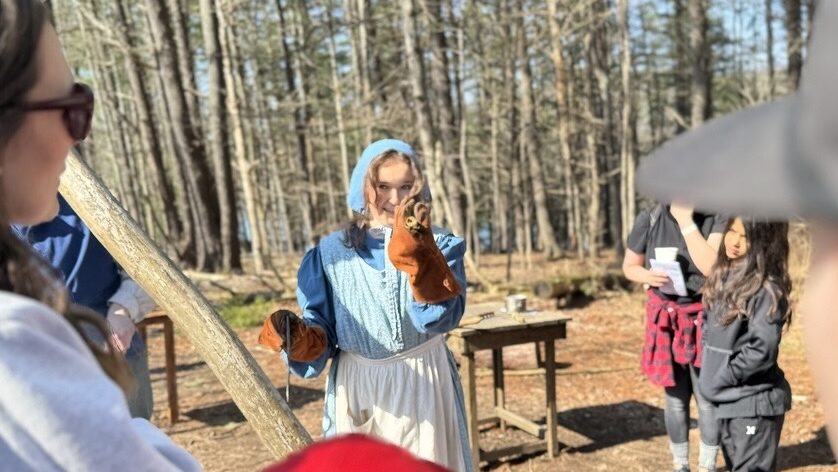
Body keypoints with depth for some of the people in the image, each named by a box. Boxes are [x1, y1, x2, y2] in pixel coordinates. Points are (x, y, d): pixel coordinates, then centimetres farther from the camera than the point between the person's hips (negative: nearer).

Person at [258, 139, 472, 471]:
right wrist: (302, 339, -20)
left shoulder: (441, 246, -2)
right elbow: (322, 327, 2)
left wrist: (419, 260, -33)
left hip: (423, 387, 0)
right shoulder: (331, 252, 1)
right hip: (356, 390, 1)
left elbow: (443, 317, -18)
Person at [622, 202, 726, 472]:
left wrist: (686, 221, -25)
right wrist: (648, 276, -16)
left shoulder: (718, 218, -13)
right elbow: (629, 266, 6)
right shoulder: (650, 219, -6)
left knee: (708, 399, 5)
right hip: (666, 319, 2)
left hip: (704, 319, -2)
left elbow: (712, 266, -27)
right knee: (675, 399, 13)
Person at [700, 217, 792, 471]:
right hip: (727, 398, 9)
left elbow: (762, 350, -24)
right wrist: (710, 374, 5)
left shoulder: (767, 288, -18)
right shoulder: (724, 276, 6)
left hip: (753, 402, -8)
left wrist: (721, 379, -16)